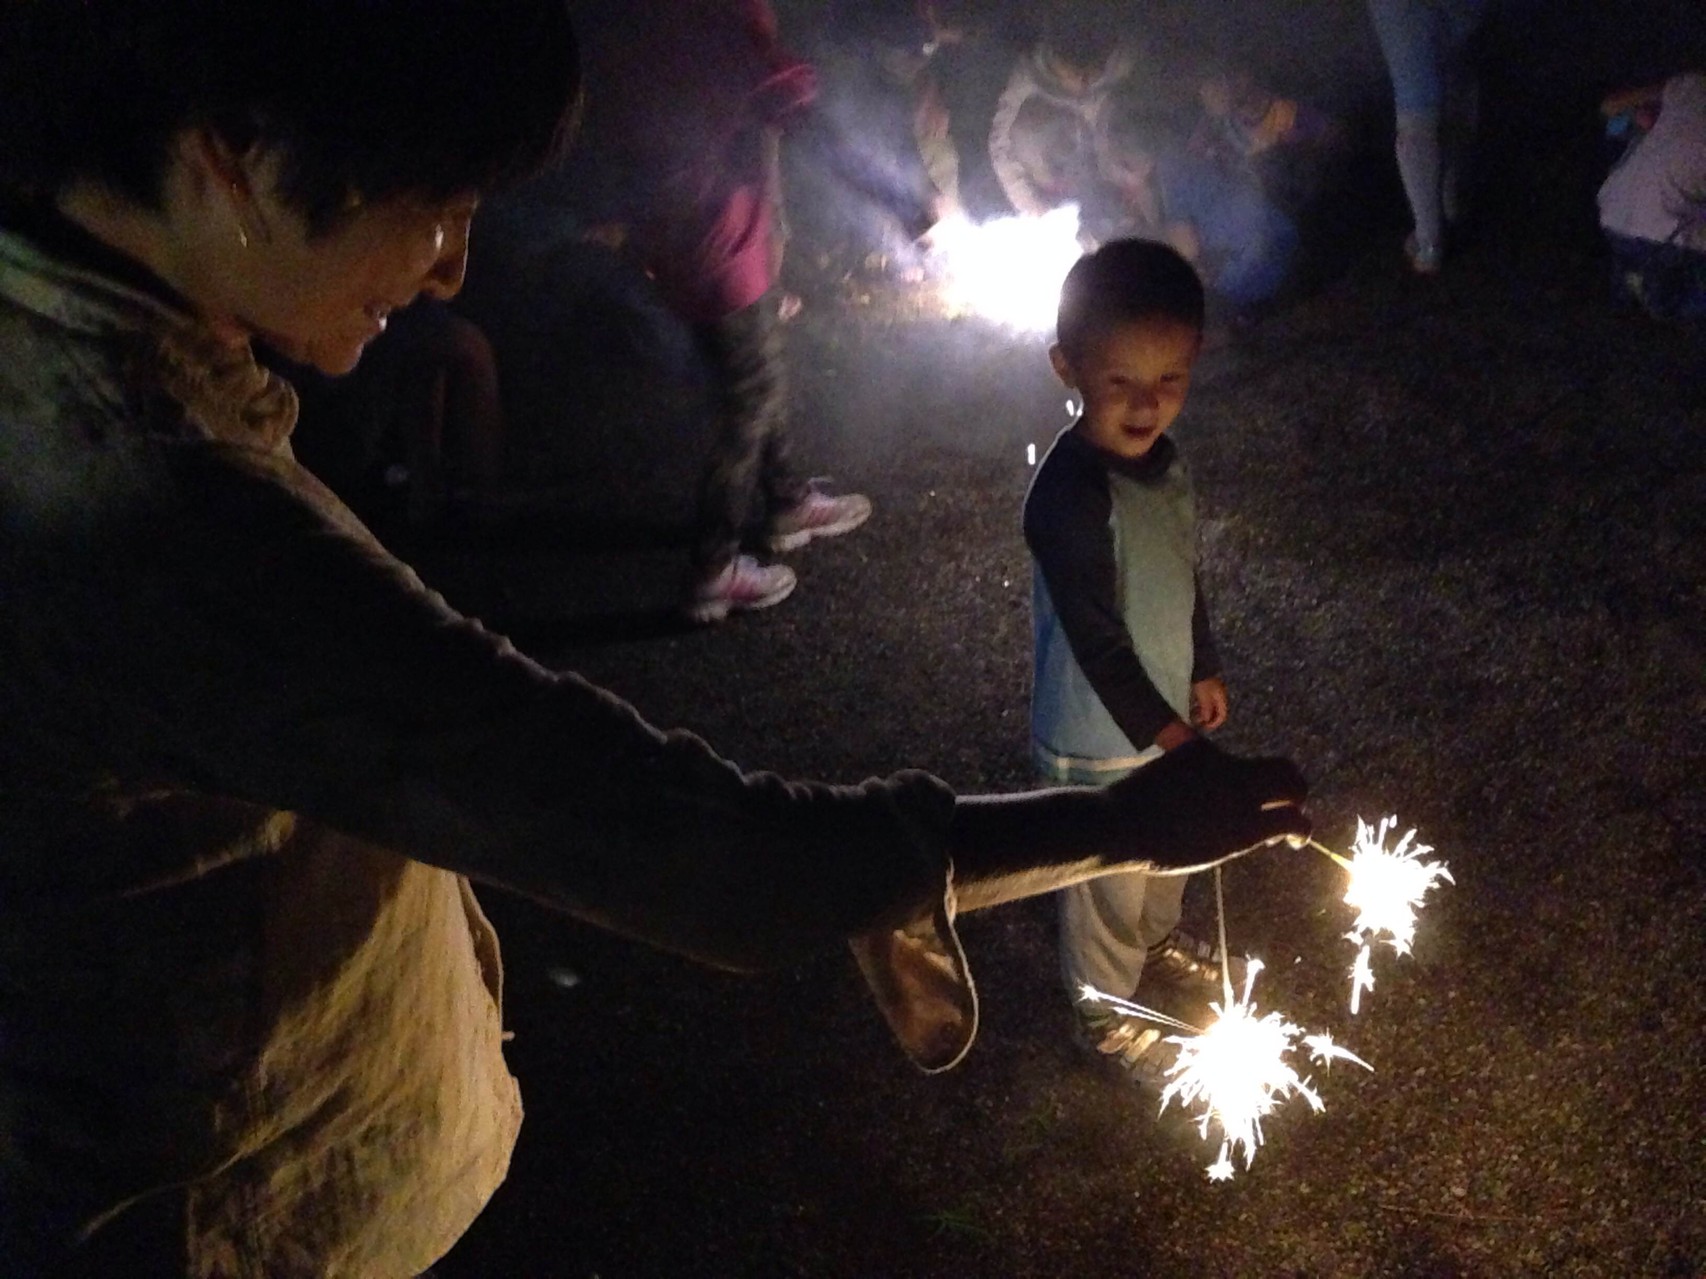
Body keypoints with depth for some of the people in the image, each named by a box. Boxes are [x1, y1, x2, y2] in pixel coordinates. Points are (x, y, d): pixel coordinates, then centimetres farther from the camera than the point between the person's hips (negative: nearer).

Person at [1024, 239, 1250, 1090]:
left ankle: (1158, 941, 59)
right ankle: (1106, 1011, 41)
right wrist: (1175, 740, -30)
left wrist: (1202, 669, 17)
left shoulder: (1157, 452, -8)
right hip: (1100, 740, -8)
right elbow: (1097, 644, -30)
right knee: (1109, 882, 16)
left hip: (1162, 710, 8)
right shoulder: (1069, 496, -34)